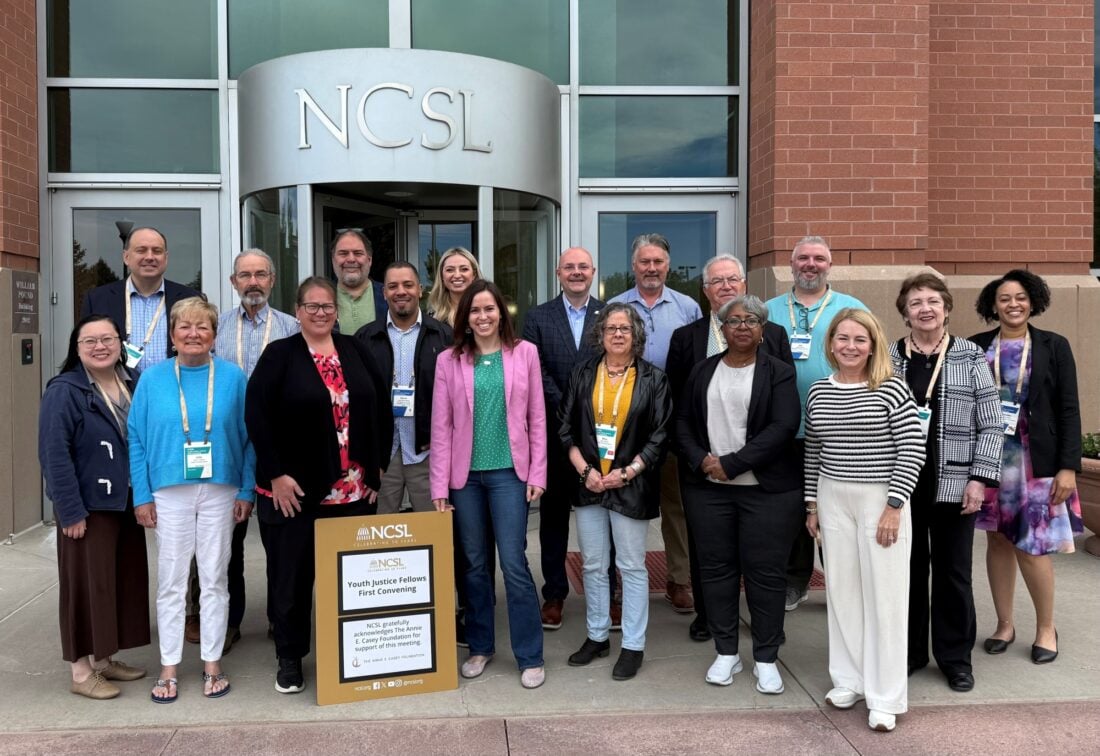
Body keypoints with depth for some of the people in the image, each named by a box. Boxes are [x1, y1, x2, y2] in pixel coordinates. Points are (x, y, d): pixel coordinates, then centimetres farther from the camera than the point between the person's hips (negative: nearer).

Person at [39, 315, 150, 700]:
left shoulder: (132, 385, 7)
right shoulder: (65, 391, -13)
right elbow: (54, 454, -17)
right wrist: (71, 510, -19)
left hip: (126, 504, 7)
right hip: (89, 507, -7)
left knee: (123, 582, 13)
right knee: (88, 585, 2)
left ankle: (106, 658, 28)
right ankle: (82, 670, 15)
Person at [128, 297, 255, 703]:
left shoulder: (233, 377, 0)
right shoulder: (152, 379, 1)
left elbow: (248, 437, 2)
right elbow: (136, 439, 2)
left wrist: (247, 491, -2)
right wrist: (142, 496, -3)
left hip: (220, 491, 0)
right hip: (169, 492, 0)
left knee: (215, 579, 8)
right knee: (170, 581, 7)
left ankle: (212, 663, 20)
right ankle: (169, 667, 18)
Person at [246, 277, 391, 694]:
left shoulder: (355, 350, 7)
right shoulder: (279, 354, -3)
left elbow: (382, 406, 12)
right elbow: (256, 415, -9)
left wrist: (379, 464, 7)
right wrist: (276, 475, -13)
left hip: (353, 490, 3)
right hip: (294, 489, -3)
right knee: (292, 575, 8)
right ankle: (289, 659, 23)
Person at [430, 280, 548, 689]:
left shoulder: (524, 353, 1)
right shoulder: (449, 361, 2)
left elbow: (537, 417, 2)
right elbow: (441, 426, 1)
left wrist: (537, 473, -2)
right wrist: (440, 486, -2)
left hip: (508, 472, -1)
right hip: (466, 474, 2)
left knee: (514, 563, -3)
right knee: (474, 564, 11)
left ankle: (530, 657, 9)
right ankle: (479, 647, 26)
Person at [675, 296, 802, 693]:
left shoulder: (778, 372, -1)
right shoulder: (702, 370, 10)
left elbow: (783, 427, -12)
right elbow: (683, 422, 9)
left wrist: (731, 464, -16)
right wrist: (701, 460, -9)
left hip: (767, 489, -3)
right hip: (707, 488, 3)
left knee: (765, 571, 1)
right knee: (716, 568, 8)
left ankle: (766, 658, 15)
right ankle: (726, 652, 22)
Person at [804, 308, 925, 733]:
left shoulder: (892, 389, -9)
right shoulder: (818, 392, 5)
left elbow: (913, 451, -11)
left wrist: (894, 507, -15)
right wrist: (812, 505, 11)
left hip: (881, 500, -4)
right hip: (833, 500, 5)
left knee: (884, 595, 1)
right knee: (841, 591, 10)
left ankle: (885, 697, 10)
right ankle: (850, 680, 25)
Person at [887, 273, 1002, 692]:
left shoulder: (971, 358, 0)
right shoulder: (887, 359, 2)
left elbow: (990, 426, 0)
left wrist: (980, 479, -8)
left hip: (953, 485, -1)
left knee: (953, 572, 9)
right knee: (907, 569, 11)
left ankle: (956, 657, 24)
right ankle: (908, 651, 26)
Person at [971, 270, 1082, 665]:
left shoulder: (1054, 346, 1)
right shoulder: (977, 347, 3)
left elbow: (1069, 410, -1)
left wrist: (1068, 466, -8)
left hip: (1036, 461, -2)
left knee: (1032, 545, -1)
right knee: (998, 540, 8)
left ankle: (1046, 628, 19)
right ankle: (1005, 624, 23)